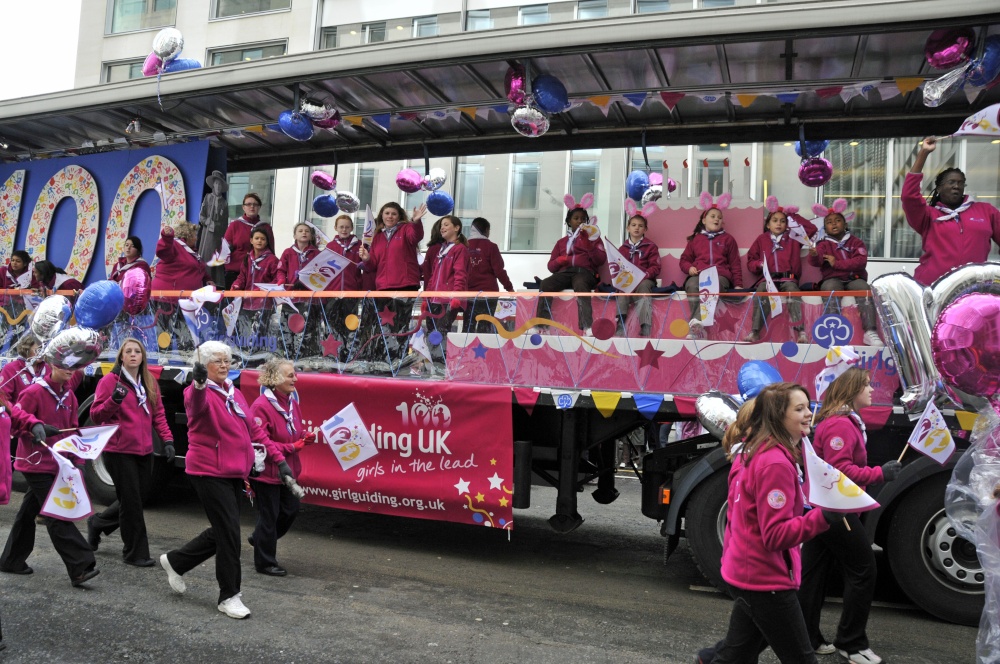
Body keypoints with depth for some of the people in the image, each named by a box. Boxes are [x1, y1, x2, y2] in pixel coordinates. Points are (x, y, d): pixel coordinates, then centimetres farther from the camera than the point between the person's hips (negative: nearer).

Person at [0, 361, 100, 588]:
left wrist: (77, 460, 7)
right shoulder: (34, 392, -12)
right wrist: (34, 427, -29)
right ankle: (81, 568, -14)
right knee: (57, 515, -11)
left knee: (29, 511, 18)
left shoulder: (69, 395, 8)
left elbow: (73, 429, 12)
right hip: (35, 464, -7)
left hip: (56, 464, 7)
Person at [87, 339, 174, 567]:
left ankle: (97, 524, 40)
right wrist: (114, 400, -26)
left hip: (144, 451, 6)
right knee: (131, 501, -2)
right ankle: (135, 553, 10)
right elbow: (96, 415, -8)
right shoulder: (110, 380, -6)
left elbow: (158, 414, 13)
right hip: (119, 451, -6)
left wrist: (167, 439, 2)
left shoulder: (149, 382, 10)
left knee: (136, 499, 14)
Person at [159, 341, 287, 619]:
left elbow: (254, 429, 16)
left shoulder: (235, 394, 13)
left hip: (235, 473, 8)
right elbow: (197, 405, -37)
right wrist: (199, 383, -59)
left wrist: (278, 458, 11)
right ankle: (229, 596, 7)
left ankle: (175, 561, 37)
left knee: (223, 532, 16)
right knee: (229, 532, -7)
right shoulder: (198, 392, -11)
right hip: (209, 471, -8)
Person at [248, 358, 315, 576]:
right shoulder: (261, 406, -22)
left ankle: (260, 538, 41)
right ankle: (265, 562, 24)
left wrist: (306, 436, -7)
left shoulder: (291, 401, 3)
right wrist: (291, 447, -24)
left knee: (290, 509, 17)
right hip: (266, 470, -8)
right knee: (269, 515, 5)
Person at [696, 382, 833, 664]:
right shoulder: (776, 463, -21)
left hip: (744, 572, 9)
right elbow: (776, 535, -24)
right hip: (766, 580, -9)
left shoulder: (750, 452, 8)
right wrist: (823, 516, -33)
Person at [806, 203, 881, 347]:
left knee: (864, 289, -31)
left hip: (854, 279, 1)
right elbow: (815, 262, -9)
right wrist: (814, 255, -34)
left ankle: (870, 331, -37)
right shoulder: (824, 244, 13)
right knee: (831, 289, -35)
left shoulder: (856, 242, 13)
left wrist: (837, 263, -10)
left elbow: (861, 262, -4)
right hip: (833, 279, -1)